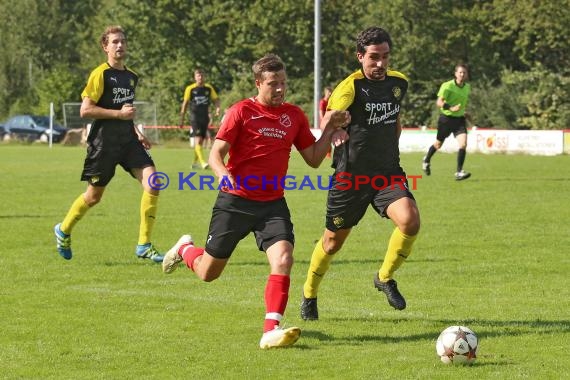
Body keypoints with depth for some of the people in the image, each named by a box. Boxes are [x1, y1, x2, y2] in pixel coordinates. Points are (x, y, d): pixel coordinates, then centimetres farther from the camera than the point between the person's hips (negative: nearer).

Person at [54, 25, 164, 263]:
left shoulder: (132, 76, 12)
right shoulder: (100, 74, -10)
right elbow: (85, 110, -15)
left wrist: (136, 132, 14)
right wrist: (119, 113, -19)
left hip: (128, 140, 6)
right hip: (104, 142, -6)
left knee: (152, 184, -12)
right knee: (94, 196, 6)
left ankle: (144, 246, -6)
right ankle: (64, 230, 34)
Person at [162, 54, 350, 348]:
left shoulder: (294, 116, 7)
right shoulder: (241, 112, -7)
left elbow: (313, 159, 12)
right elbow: (216, 154, -10)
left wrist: (329, 130, -1)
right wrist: (224, 176, -31)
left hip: (273, 204, 3)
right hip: (235, 202, -3)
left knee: (283, 260, -23)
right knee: (208, 273, 9)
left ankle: (271, 330, -23)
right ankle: (185, 249, 45)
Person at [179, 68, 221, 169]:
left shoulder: (209, 88, 6)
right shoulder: (190, 89, -2)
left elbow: (216, 99, 9)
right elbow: (185, 103, 3)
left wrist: (217, 108, -14)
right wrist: (182, 119, 2)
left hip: (205, 117, 4)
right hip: (195, 117, -4)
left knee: (201, 141, 10)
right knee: (198, 139, -16)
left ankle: (195, 162, 23)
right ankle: (202, 161, -24)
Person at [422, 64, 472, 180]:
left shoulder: (467, 87, 5)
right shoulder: (447, 86, -16)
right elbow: (439, 102, -24)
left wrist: (464, 112, 14)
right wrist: (451, 108, -38)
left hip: (459, 119, 4)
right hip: (446, 118, -4)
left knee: (463, 144, -17)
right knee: (438, 144, 14)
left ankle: (459, 172, -13)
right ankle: (426, 161, 44)